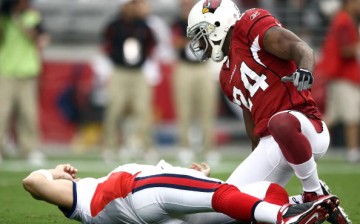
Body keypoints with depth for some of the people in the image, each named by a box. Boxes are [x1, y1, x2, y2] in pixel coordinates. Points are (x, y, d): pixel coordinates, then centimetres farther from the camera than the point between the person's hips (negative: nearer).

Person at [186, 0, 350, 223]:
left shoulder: (250, 24, 1)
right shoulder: (228, 77, 25)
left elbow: (302, 49, -14)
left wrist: (305, 69, -36)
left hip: (305, 127, -9)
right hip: (270, 145, 9)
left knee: (281, 123, -43)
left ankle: (316, 194, -21)